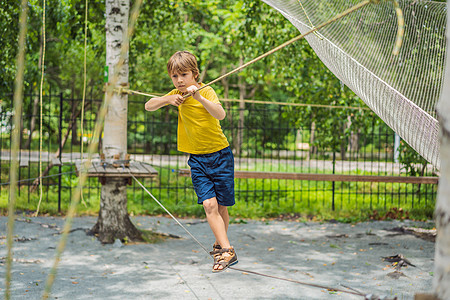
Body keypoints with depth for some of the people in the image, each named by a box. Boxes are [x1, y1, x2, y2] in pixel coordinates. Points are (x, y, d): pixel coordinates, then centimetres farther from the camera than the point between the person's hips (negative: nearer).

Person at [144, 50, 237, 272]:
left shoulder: (206, 91, -12)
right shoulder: (176, 94, 4)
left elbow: (221, 114, -30)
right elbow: (148, 107, 5)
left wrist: (199, 97, -41)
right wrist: (167, 100, -13)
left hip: (220, 154, -3)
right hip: (197, 158, 3)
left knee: (221, 206, 3)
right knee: (209, 204, -12)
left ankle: (220, 245, 21)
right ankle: (227, 251, -13)